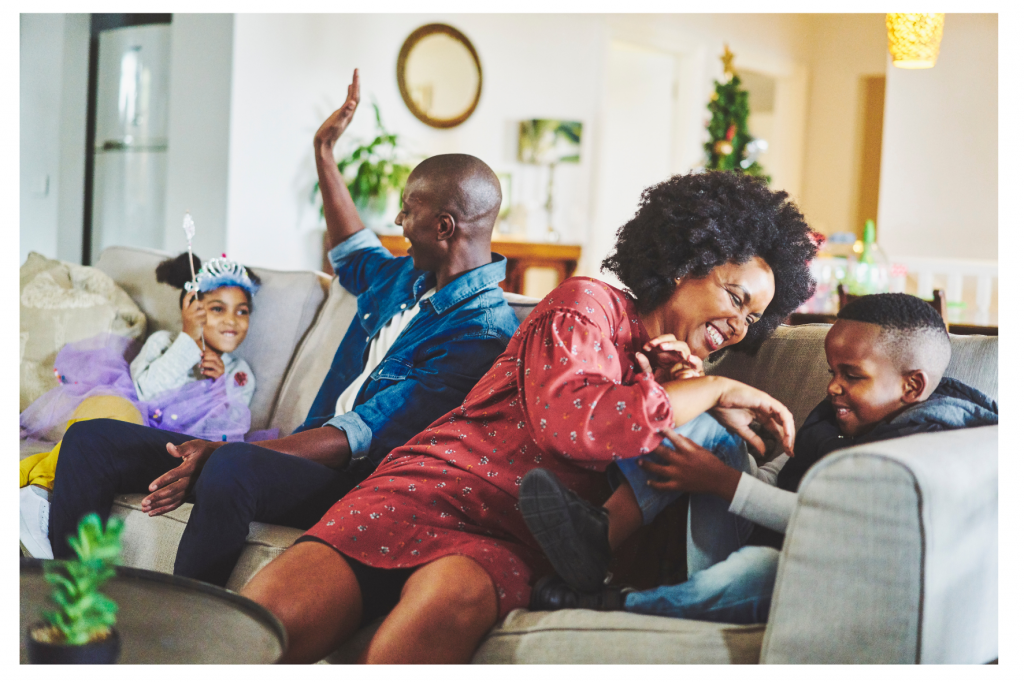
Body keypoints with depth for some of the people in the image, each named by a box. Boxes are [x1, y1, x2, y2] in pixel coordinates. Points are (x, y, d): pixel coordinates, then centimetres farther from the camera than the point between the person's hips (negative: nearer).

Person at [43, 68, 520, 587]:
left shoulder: (483, 335, -16)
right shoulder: (407, 278, 14)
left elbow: (359, 438, -23)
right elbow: (353, 253, 41)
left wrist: (221, 452, -27)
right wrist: (324, 149, 40)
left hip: (352, 484, -9)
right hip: (305, 455, 9)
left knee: (233, 468, -43)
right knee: (91, 440, -1)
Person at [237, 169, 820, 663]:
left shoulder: (684, 381, 23)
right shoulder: (587, 304, 5)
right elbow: (569, 419, -16)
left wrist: (670, 386, 2)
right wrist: (713, 390, -6)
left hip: (510, 544, 3)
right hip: (433, 486, -3)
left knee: (449, 603, -36)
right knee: (266, 615, -29)